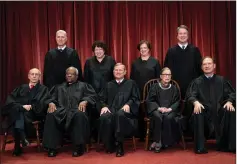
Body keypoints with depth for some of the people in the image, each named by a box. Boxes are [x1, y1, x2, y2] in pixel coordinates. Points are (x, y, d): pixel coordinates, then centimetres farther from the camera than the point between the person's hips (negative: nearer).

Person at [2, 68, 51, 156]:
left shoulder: (43, 89, 18)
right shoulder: (21, 87, 24)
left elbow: (43, 103, 0)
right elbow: (10, 99, 8)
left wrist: (31, 106, -15)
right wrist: (21, 106, -11)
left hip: (33, 113, -2)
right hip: (17, 112, 2)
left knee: (25, 113, -36)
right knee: (17, 110, -35)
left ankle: (18, 146, -38)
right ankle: (22, 138, -47)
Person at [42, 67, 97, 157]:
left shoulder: (83, 85, 22)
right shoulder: (59, 87, 31)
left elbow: (92, 96, 7)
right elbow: (52, 98, 18)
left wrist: (85, 101, -13)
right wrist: (51, 103, -6)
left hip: (76, 110, -2)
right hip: (61, 110, 2)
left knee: (80, 115, -39)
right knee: (50, 115, -31)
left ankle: (78, 147, -30)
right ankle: (51, 147, -26)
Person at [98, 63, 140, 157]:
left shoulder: (131, 83, 22)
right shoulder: (109, 85, 29)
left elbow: (135, 98, 10)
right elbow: (102, 98, 19)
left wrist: (128, 104, -10)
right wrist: (104, 106, -3)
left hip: (125, 111, -2)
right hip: (111, 110, 2)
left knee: (120, 114, -40)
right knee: (104, 117, -34)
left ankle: (119, 145, -30)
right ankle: (109, 145, -17)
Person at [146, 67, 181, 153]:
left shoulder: (174, 88, 14)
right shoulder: (155, 87, 9)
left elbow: (177, 101, 9)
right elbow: (149, 101, 4)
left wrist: (170, 108, -11)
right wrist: (159, 108, -12)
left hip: (170, 110, 1)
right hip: (157, 109, -1)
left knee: (168, 117, -33)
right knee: (158, 117, -35)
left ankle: (163, 142, -22)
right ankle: (157, 141, -26)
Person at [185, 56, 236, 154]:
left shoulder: (221, 80, 16)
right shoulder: (197, 82, 11)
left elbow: (231, 94, 7)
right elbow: (190, 95, -3)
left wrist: (229, 102, -16)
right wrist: (196, 102, -25)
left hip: (219, 110, 2)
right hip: (204, 109, -1)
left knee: (231, 112, -28)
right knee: (197, 115, -34)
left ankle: (229, 145, -15)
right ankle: (200, 147, -25)